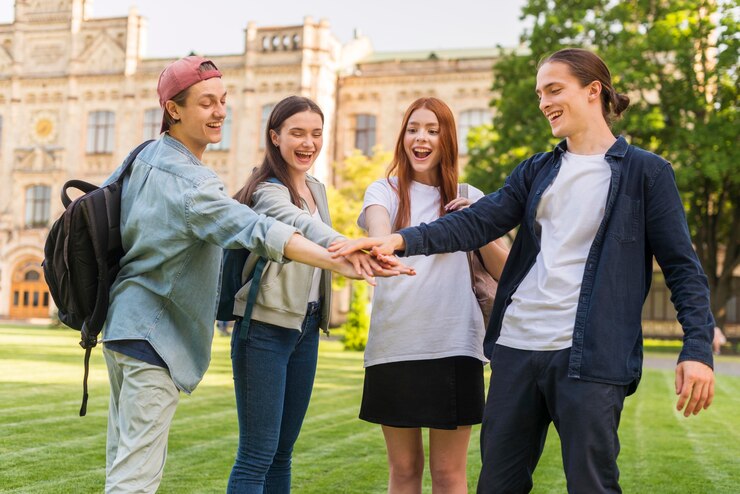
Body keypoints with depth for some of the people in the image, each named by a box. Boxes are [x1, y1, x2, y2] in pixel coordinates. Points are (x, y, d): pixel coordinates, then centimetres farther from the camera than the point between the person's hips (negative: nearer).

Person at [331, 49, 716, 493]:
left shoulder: (645, 172, 2)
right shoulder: (537, 171, 15)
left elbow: (682, 267, -1)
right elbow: (478, 222, 4)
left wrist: (698, 347, -13)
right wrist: (402, 240, -11)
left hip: (590, 356, -5)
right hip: (517, 347, 5)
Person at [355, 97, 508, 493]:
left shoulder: (468, 199, 10)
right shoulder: (385, 191, 6)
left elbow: (505, 272, 7)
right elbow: (377, 230, -18)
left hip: (454, 345, 0)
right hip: (393, 345, 0)